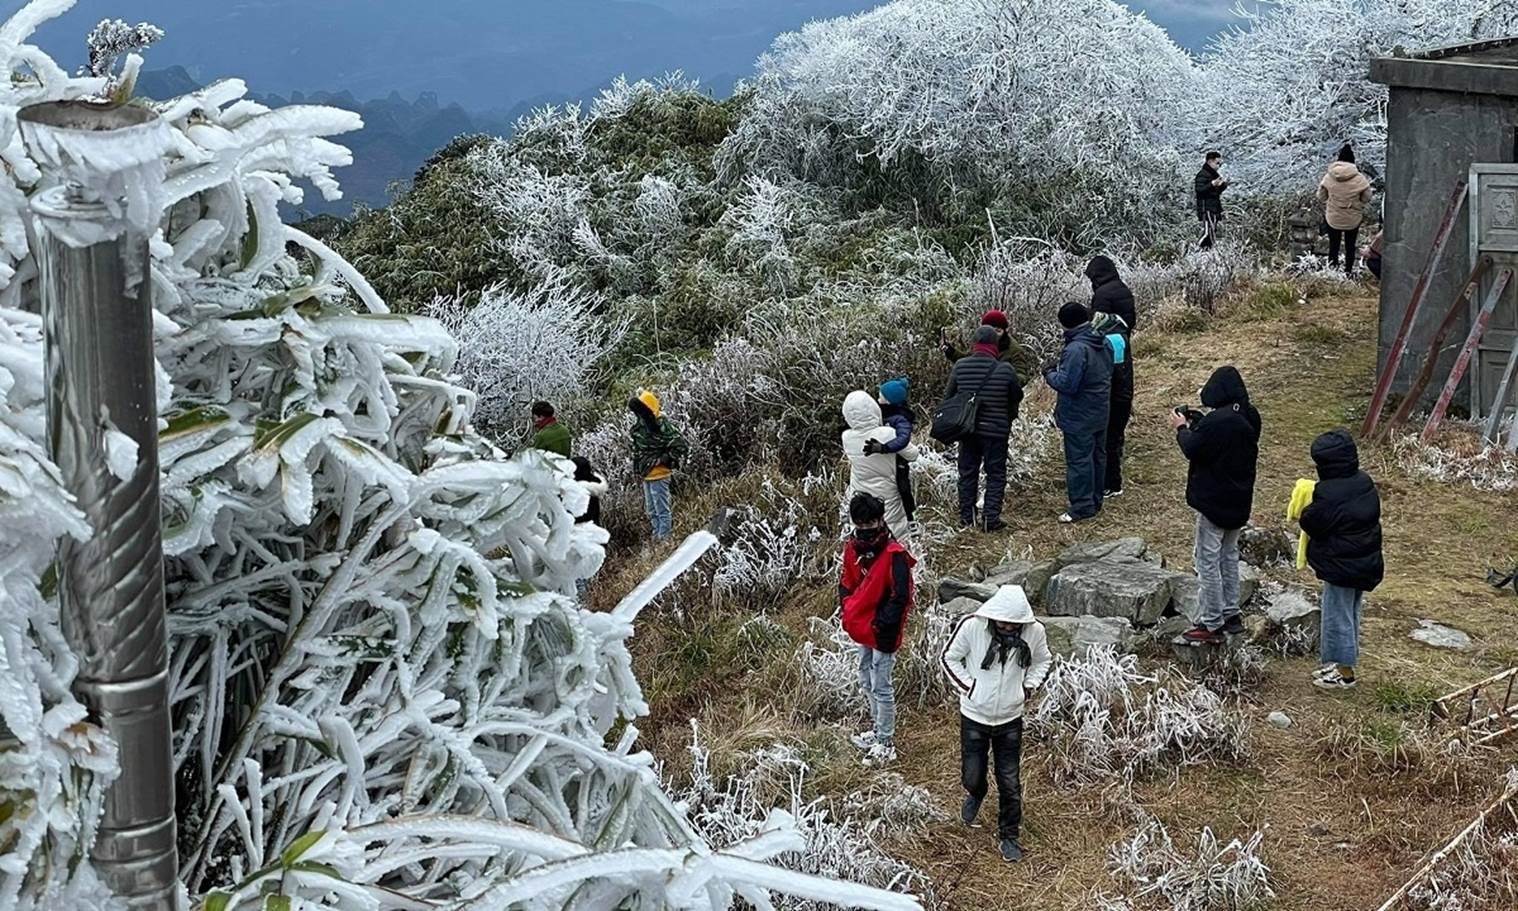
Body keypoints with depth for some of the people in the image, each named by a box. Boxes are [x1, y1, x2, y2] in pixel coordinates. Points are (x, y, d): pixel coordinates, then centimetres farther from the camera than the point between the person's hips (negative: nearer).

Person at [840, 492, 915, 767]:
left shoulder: (894, 555, -22)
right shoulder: (853, 548, 1)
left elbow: (901, 597, -21)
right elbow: (846, 583, 15)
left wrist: (881, 624, -20)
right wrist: (848, 609, 1)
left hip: (883, 632, -8)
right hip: (862, 629, 8)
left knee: (881, 687, -2)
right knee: (866, 680, 21)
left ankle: (886, 744, 11)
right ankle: (879, 729, 39)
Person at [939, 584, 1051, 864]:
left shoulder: (1035, 632, -16)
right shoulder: (972, 626, -22)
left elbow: (1042, 661, 7)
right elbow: (949, 658, -5)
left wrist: (1029, 686, -5)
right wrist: (968, 687, -12)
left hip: (1010, 719, 1)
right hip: (974, 716, -1)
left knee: (1010, 783, 7)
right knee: (971, 777, 11)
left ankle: (1010, 836, 27)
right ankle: (976, 794, 48)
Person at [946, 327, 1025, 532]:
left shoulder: (960, 366, -5)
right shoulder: (1006, 369, -13)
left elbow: (948, 397, 4)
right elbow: (1017, 398, 1)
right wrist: (1009, 418, 21)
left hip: (967, 430, 3)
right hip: (996, 431, -3)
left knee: (967, 473, 15)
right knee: (996, 474, 6)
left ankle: (966, 517, 19)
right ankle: (990, 518, 2)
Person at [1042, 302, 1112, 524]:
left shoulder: (1076, 349, -26)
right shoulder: (1103, 343, 3)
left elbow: (1067, 384, -27)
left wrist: (1050, 374, -7)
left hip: (1079, 418, -9)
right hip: (1100, 413, 9)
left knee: (1079, 460, 0)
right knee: (1098, 456, 17)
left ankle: (1082, 507, 5)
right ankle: (1095, 501, 28)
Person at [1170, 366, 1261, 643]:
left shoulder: (1217, 421, -25)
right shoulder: (1249, 417, 4)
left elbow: (1192, 450, -20)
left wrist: (1182, 428, -3)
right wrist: (1196, 426, 8)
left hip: (1214, 501, -9)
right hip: (1240, 501, 9)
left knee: (1208, 560, -1)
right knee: (1229, 555, 20)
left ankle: (1211, 623, 3)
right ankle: (1231, 614, 28)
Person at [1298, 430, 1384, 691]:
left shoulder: (1329, 493, -26)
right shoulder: (1365, 483, 1)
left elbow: (1311, 524, -19)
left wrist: (1307, 510, 2)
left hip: (1340, 566, -9)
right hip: (1365, 563, 9)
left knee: (1338, 617, 5)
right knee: (1350, 615, 20)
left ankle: (1345, 673, 14)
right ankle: (1340, 663, 33)